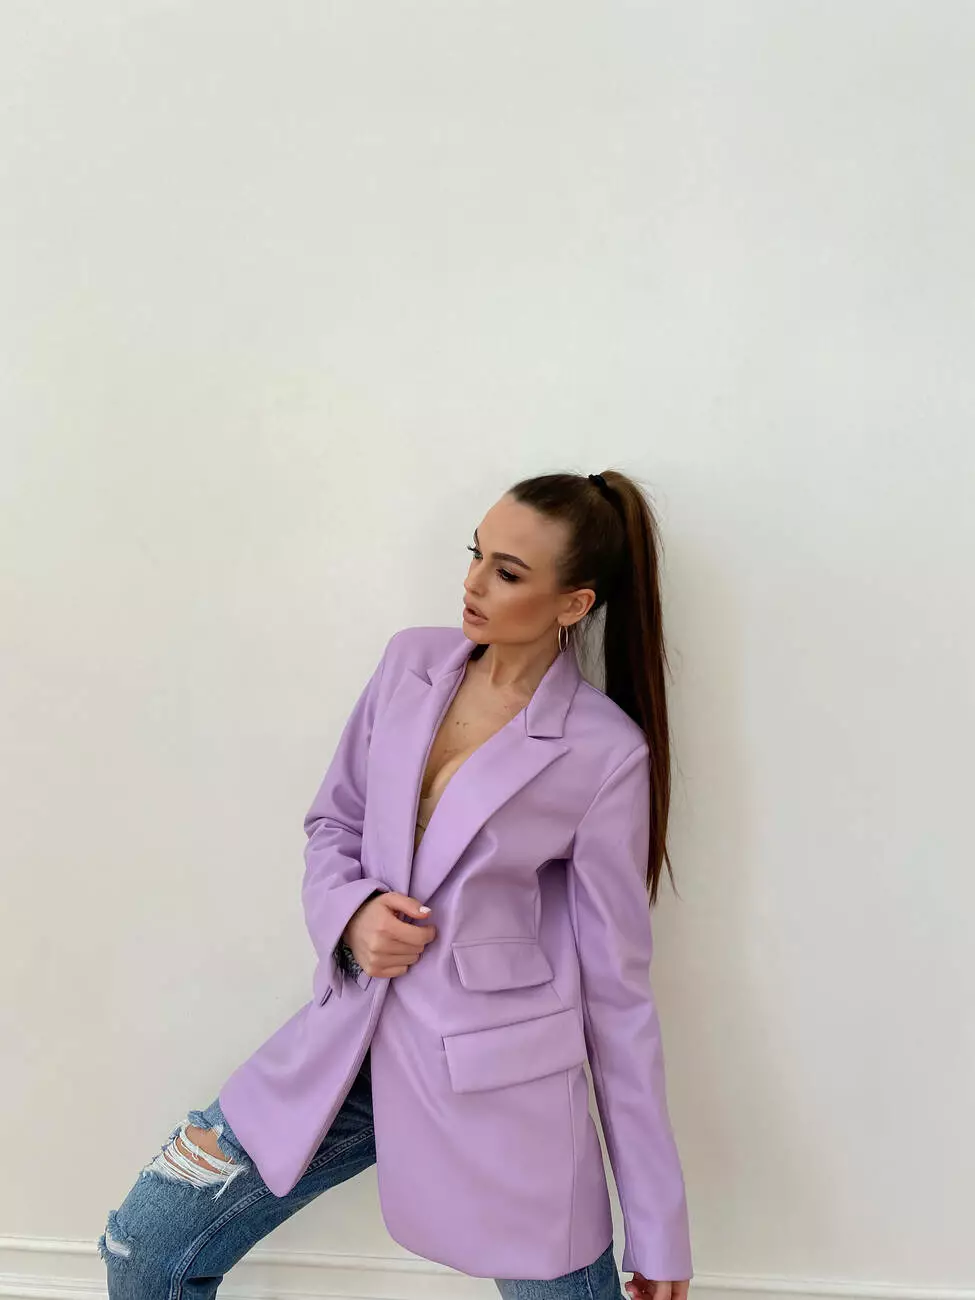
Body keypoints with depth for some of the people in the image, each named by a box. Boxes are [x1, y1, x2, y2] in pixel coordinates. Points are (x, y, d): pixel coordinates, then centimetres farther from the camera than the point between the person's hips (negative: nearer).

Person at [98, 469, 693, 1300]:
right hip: (352, 1038, 5)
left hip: (499, 1076, -4)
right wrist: (349, 913, -12)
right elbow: (334, 821, 11)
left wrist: (658, 1226, -2)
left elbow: (616, 985, -6)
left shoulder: (605, 753, -13)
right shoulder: (411, 663, -1)